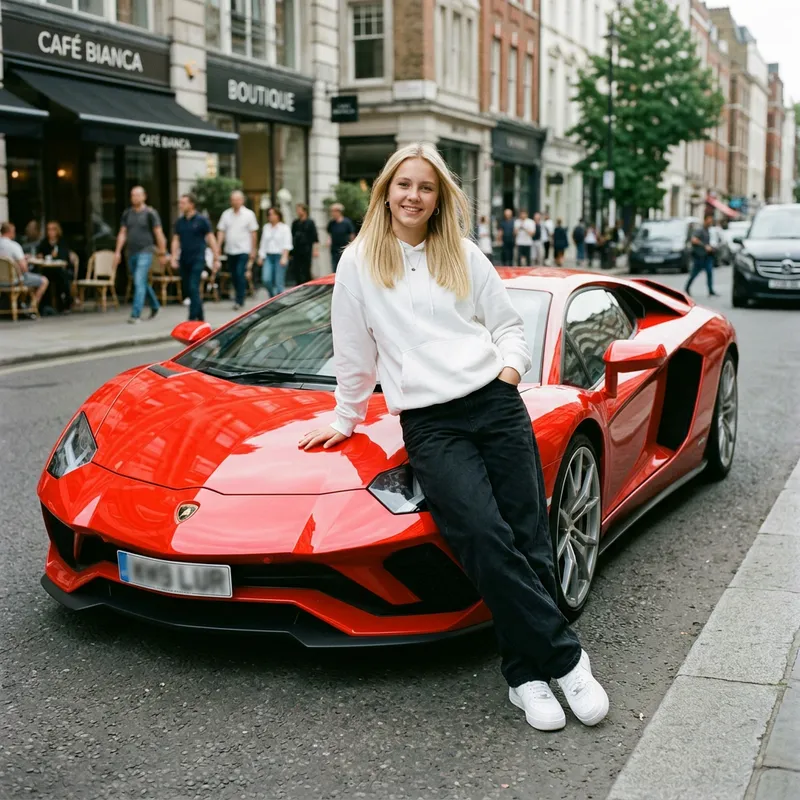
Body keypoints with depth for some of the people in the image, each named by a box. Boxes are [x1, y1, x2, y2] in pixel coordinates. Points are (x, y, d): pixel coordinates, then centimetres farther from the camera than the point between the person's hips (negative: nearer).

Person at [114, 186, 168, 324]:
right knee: (143, 283, 16)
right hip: (131, 253, 6)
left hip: (145, 252, -6)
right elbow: (122, 233, 12)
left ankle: (135, 314, -18)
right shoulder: (127, 213, 10)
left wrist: (162, 253, -6)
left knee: (139, 282, -15)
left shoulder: (150, 213, -5)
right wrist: (118, 251, 5)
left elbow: (159, 234, -5)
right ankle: (155, 306, 35)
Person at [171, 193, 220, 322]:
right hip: (184, 260, 5)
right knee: (190, 289, 11)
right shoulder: (179, 221, 10)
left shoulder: (202, 220, -3)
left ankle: (193, 318, -14)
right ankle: (200, 318, 22)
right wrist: (174, 257, -2)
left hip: (197, 259, -5)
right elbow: (176, 240, 12)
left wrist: (216, 259, -6)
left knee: (194, 289, -14)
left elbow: (211, 239, -3)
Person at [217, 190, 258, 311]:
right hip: (230, 250, 4)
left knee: (240, 275, -12)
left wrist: (253, 250, -4)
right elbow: (221, 231, 7)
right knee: (234, 276, 10)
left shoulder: (248, 214, -1)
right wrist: (218, 246, -4)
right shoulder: (226, 214, 8)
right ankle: (238, 298, 23)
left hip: (243, 250, -4)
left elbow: (253, 233, -1)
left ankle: (239, 300, -10)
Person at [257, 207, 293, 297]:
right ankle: (273, 297, 14)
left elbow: (287, 245, -8)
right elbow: (263, 243, 17)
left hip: (280, 256, -4)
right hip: (268, 256, 4)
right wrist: (261, 256, 11)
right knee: (266, 280, -9)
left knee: (279, 282, -6)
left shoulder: (284, 228, -1)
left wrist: (284, 257, -18)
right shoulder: (266, 227, 14)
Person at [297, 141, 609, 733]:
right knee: (485, 535, -22)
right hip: (429, 423, -2)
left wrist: (510, 367, 1)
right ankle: (564, 657, -10)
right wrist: (347, 419, 19)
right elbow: (354, 352, 14)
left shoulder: (465, 256, 15)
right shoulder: (360, 262, 9)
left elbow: (508, 324, 19)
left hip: (497, 404, 3)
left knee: (528, 540, -8)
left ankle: (526, 673, 2)